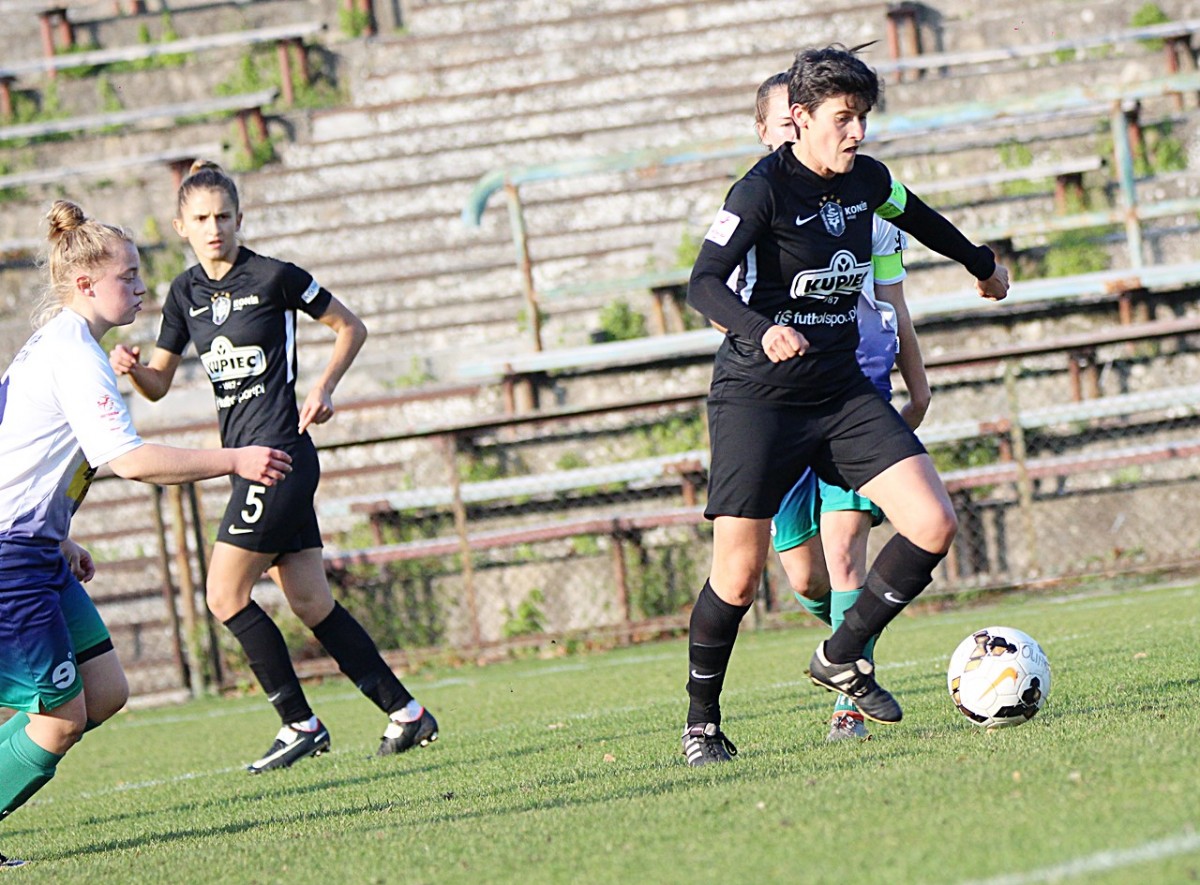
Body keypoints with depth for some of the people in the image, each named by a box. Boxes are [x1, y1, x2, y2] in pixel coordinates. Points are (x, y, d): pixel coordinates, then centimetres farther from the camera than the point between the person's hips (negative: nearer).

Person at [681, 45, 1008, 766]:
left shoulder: (867, 180, 5)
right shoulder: (763, 190, -14)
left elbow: (917, 216, 28)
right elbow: (703, 284, -23)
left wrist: (982, 262, 44)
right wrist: (762, 329, -41)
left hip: (843, 391, 6)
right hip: (758, 398, -6)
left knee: (934, 525, -10)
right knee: (739, 576, -10)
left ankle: (843, 657, 10)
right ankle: (702, 725, 11)